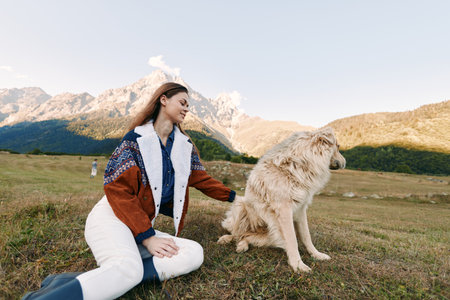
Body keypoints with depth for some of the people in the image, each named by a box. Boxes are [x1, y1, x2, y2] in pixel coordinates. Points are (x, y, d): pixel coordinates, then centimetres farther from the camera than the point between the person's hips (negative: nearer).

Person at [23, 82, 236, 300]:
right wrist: (147, 237, -16)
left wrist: (232, 195, 21)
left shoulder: (185, 146, 13)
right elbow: (117, 188, -11)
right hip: (112, 217, -7)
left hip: (144, 226, 7)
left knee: (194, 253, -22)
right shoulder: (136, 138, -4)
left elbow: (202, 179, 22)